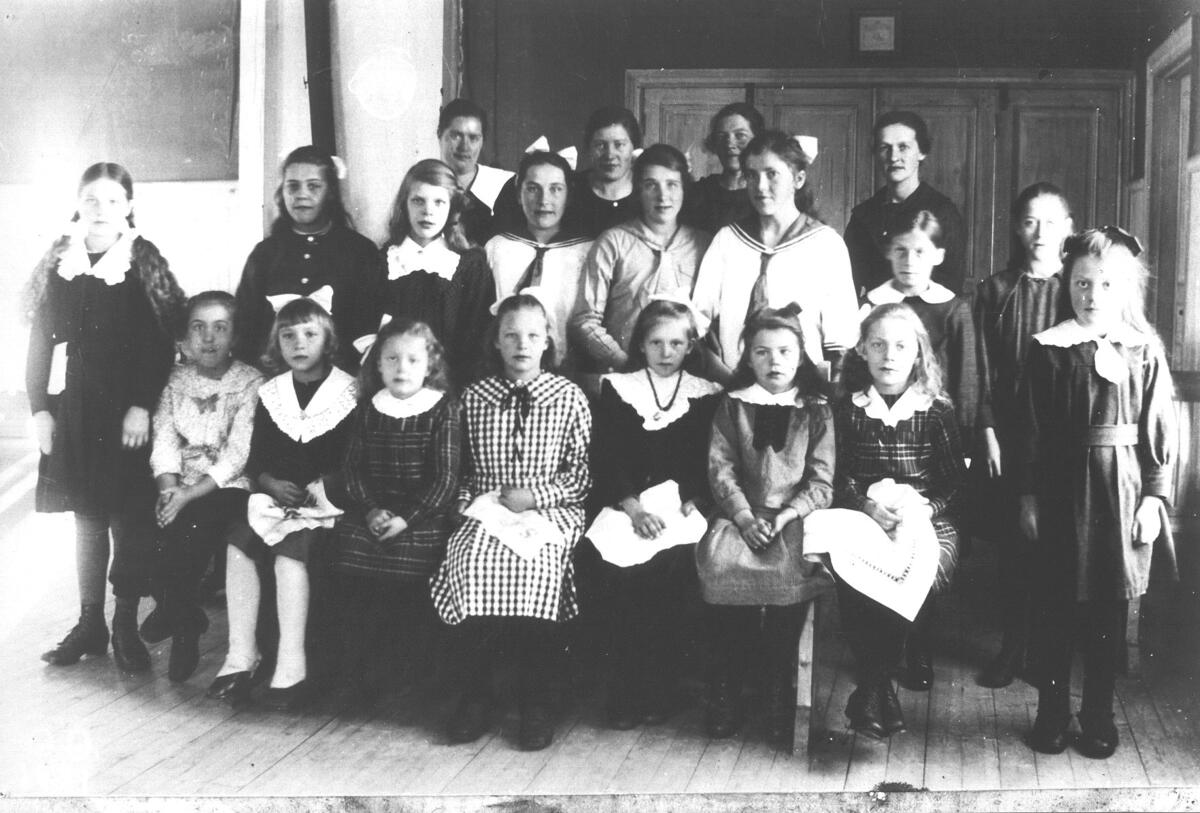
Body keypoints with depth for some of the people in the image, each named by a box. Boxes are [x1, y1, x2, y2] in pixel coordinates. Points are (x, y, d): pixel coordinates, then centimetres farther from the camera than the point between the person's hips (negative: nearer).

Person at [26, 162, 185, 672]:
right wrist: (39, 408, 1)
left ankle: (126, 626, 10)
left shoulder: (145, 264, -2)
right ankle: (89, 624, 18)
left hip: (129, 410, -3)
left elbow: (160, 343, -7)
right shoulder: (58, 265, 6)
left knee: (131, 520, 0)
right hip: (72, 411, 3)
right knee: (87, 516, 10)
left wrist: (142, 406, -14)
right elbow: (40, 340, 7)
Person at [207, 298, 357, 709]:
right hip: (276, 495, 5)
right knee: (239, 543, -21)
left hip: (326, 502, -5)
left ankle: (292, 668, -27)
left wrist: (319, 486, -17)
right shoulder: (270, 394, 13)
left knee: (290, 551, -30)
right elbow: (256, 459, 12)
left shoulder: (350, 393, -2)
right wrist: (272, 483, -8)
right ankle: (241, 657, -17)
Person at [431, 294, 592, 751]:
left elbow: (582, 474, 3)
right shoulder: (474, 397, 12)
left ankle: (536, 701, -16)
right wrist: (470, 500, -4)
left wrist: (535, 496, -9)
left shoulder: (569, 397, 5)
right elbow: (461, 469, 16)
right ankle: (474, 694, -14)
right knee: (471, 559, -29)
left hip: (549, 509, -2)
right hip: (486, 509, 2)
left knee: (535, 562, -32)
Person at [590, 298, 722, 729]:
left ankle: (658, 689, -12)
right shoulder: (616, 388, 12)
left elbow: (708, 465, 7)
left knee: (672, 564, -22)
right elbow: (605, 457, 2)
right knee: (627, 568, -22)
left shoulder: (707, 396, 13)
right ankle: (626, 690, -13)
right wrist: (633, 507, -13)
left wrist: (691, 505, -11)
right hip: (626, 508, 0)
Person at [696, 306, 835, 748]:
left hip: (796, 517, -1)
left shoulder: (816, 411, 11)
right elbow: (720, 468, 4)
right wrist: (744, 516, -10)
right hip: (741, 515, 1)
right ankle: (724, 690, -14)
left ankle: (780, 694, -16)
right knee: (718, 558, -25)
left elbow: (821, 480, 5)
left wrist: (790, 514, -11)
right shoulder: (732, 405, 13)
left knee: (789, 566, -28)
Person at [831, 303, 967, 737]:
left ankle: (872, 686, -13)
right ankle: (878, 685, -14)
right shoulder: (848, 410, 9)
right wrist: (867, 505, -16)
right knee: (852, 577, -32)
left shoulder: (937, 410, 7)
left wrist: (925, 508, -14)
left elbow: (956, 481, 5)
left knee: (916, 576, -33)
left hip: (929, 522, 0)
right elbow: (840, 477, 4)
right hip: (863, 519, 0)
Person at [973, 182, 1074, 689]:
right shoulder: (995, 290, 6)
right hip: (1008, 434, 1)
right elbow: (984, 369, 3)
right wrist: (989, 433, -3)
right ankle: (1013, 645, 17)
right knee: (1011, 543, 5)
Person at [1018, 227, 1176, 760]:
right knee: (1052, 605, 6)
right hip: (1060, 491, 0)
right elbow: (1031, 429, 1)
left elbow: (1159, 431, 1)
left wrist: (1155, 496, -3)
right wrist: (1028, 495, -1)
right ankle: (1052, 713, 20)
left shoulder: (1144, 351, 1)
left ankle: (1098, 716, 22)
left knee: (1110, 610, 9)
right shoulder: (1047, 349, -1)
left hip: (1121, 492, 0)